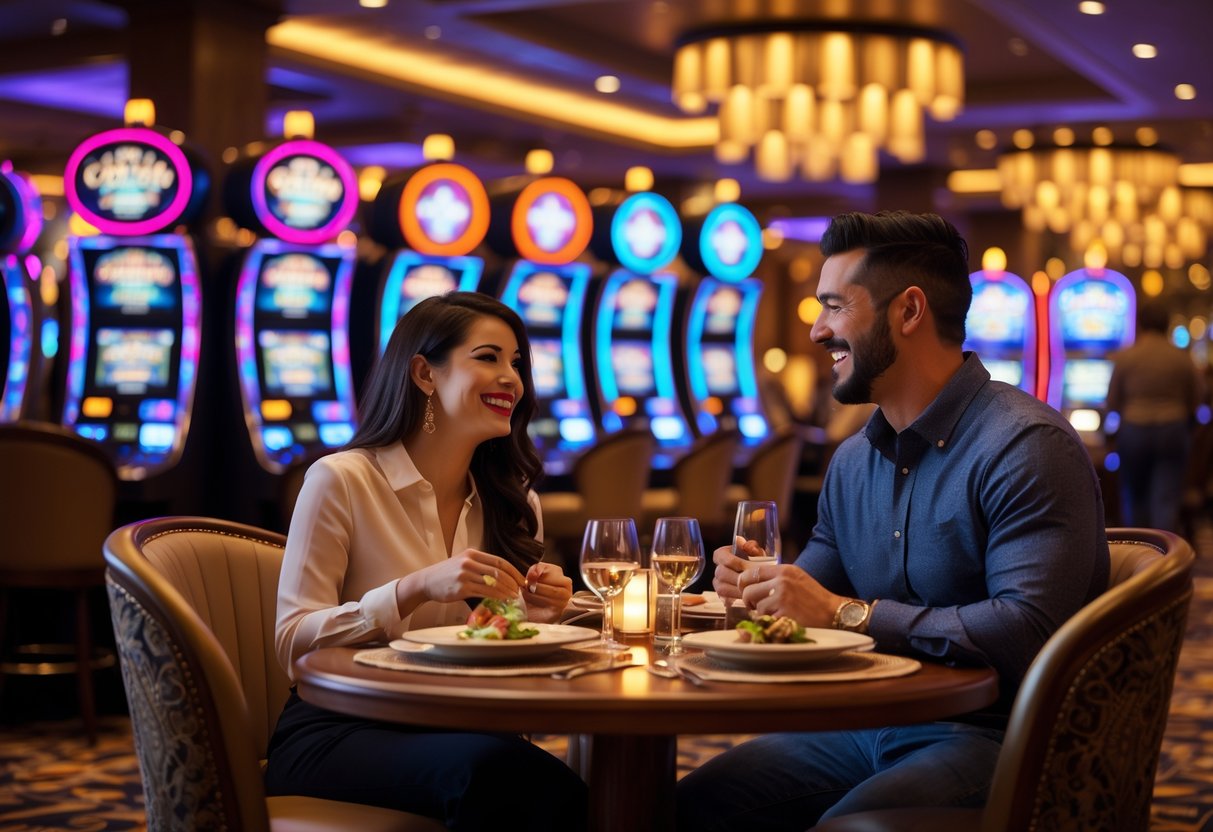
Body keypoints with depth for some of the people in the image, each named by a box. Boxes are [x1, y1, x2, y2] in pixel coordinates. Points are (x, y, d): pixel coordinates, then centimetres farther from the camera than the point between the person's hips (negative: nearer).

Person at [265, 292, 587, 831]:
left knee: (549, 787, -33)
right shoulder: (340, 481, -5)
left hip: (457, 729, 4)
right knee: (495, 767, -36)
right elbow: (293, 643, -10)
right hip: (335, 734, -4)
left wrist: (533, 617, -8)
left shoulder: (513, 501, 12)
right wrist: (417, 588, -23)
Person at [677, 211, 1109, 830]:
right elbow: (816, 601, 21)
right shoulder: (852, 461, 13)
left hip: (990, 737, -7)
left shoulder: (1026, 447, -14)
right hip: (867, 727, 7)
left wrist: (845, 612, -22)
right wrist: (759, 586, -3)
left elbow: (1028, 629, -26)